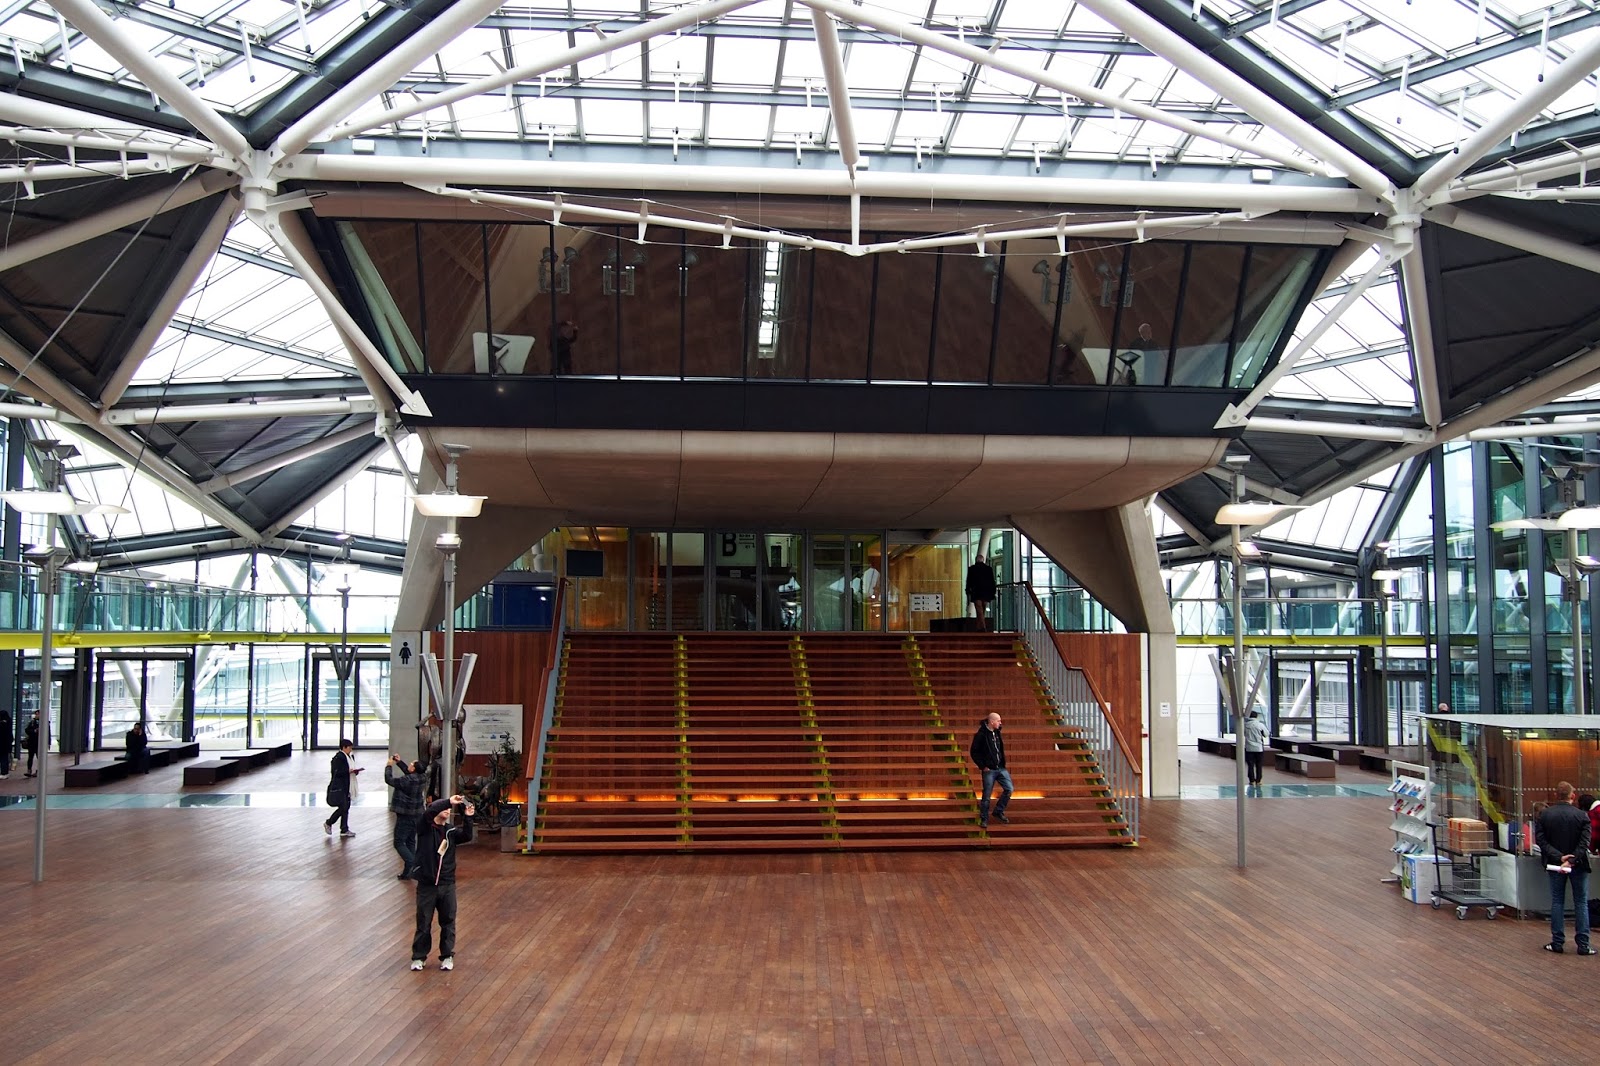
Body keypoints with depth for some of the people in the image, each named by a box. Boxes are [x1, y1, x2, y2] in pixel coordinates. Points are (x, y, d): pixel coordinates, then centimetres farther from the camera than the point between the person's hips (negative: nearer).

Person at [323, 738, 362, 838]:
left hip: (347, 787, 9)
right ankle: (328, 823, 12)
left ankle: (344, 830, 15)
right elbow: (336, 772, -20)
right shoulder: (338, 758, -15)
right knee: (343, 807, -8)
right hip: (339, 787, -9)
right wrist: (348, 771, -23)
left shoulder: (350, 756, 12)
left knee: (346, 807, 10)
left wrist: (355, 771, 0)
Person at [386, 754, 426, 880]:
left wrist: (389, 765, -4)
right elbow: (408, 773, 20)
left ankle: (411, 863, -20)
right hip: (416, 815, 8)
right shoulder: (419, 778, 1)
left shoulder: (406, 780, -23)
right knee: (411, 842, 15)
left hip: (405, 816, -8)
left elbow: (389, 779, -16)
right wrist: (399, 762, 18)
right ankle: (412, 869, 15)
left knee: (399, 842, -2)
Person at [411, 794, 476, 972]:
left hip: (447, 884, 3)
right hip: (426, 884, -3)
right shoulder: (424, 828, -6)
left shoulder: (451, 831, 4)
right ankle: (419, 957, 21)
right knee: (423, 923, 7)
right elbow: (428, 813, -25)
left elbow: (466, 837, -12)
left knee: (448, 922, 9)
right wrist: (448, 801, -32)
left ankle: (447, 956, 22)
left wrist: (467, 818, -24)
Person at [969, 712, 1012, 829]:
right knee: (986, 796, 1)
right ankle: (984, 819, 14)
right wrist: (982, 766, -12)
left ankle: (999, 812, 18)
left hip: (1001, 768, 6)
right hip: (989, 770, -6)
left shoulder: (997, 732, 7)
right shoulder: (981, 735, -14)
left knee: (1009, 789, 0)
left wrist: (1003, 762, 12)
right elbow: (974, 752, -11)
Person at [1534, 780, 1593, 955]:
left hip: (1555, 863, 1)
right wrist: (1571, 861, -19)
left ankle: (1557, 942, 11)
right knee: (1581, 903, 8)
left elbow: (1540, 840, -11)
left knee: (1557, 902, 11)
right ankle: (1583, 945, 7)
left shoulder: (1543, 815, -6)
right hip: (1578, 865, -1)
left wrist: (1559, 857, -15)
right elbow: (1584, 843, -17)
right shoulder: (1582, 816, -11)